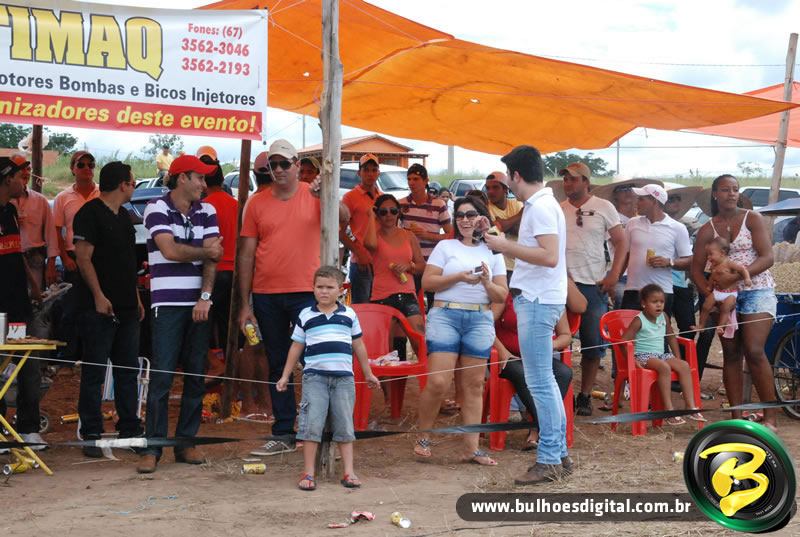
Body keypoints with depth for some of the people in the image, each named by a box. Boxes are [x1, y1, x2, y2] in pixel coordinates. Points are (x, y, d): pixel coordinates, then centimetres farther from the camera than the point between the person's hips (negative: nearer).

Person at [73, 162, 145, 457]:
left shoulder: (124, 216, 18)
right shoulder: (90, 213, -7)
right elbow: (83, 257, -13)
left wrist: (136, 298, 18)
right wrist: (98, 296, -20)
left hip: (126, 308, 8)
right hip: (100, 307, -8)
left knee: (128, 370, 10)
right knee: (94, 372, -3)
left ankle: (130, 430, 17)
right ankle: (91, 434, 1)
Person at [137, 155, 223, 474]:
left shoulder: (207, 212, 11)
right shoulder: (157, 209, -2)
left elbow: (212, 258, 1)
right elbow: (170, 250, -14)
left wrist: (205, 297, -11)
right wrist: (205, 251, 0)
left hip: (199, 304, 5)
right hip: (168, 304, -5)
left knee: (196, 375, 6)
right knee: (161, 376, -7)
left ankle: (186, 443, 14)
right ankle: (152, 447, -2)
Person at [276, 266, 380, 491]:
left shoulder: (349, 314, 10)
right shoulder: (305, 316, 7)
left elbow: (358, 345, 18)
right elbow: (296, 347, 13)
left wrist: (368, 373, 22)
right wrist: (285, 376, 13)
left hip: (343, 377, 1)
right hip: (314, 376, -1)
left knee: (345, 426, 4)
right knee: (311, 423, -7)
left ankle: (349, 472, 9)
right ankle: (308, 473, -2)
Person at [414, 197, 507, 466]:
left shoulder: (493, 252, 15)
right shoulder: (445, 246, 8)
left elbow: (502, 296, 12)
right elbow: (427, 282, -1)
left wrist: (486, 282, -8)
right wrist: (459, 277, -12)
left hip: (480, 320, 3)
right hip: (445, 316, -2)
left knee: (473, 386, 2)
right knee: (438, 382, -12)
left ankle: (472, 448, 5)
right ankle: (422, 438, 7)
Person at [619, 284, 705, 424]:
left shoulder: (663, 318, 9)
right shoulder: (639, 321, -10)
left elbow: (671, 337, 21)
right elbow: (624, 341, -16)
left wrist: (677, 357, 14)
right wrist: (632, 360, -24)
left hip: (660, 355, 7)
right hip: (643, 356, -7)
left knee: (684, 366, -15)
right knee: (664, 367, -34)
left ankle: (691, 407, -16)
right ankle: (669, 410, -33)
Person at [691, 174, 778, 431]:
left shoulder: (752, 219, 0)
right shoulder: (707, 230, 6)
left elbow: (767, 257, -8)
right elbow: (696, 269, 6)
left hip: (756, 291, -3)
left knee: (754, 351, -16)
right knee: (730, 354, 3)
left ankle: (770, 416, -10)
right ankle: (737, 416, 8)